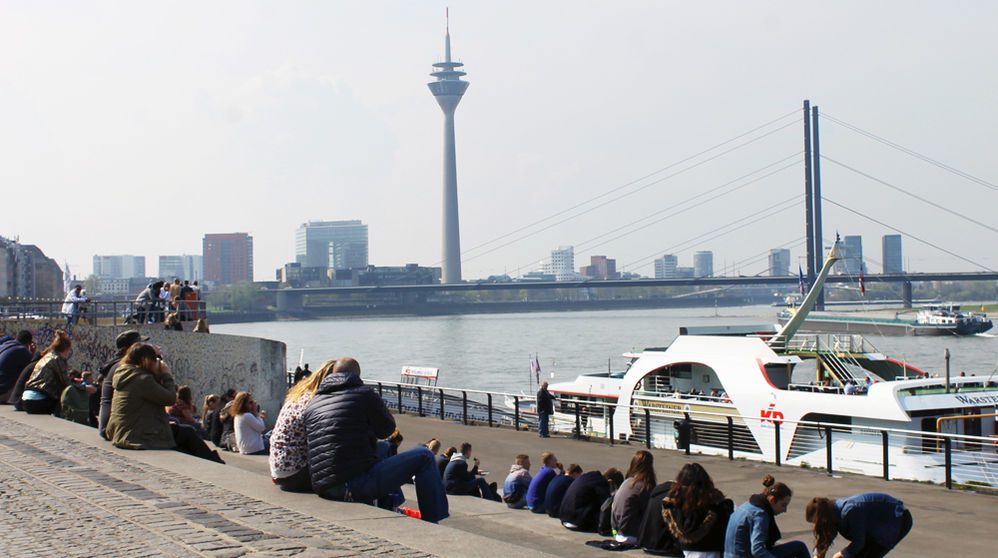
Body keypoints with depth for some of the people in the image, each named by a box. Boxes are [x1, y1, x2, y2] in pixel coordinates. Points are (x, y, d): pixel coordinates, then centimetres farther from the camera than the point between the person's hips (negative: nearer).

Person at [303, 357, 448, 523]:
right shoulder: (365, 394, -1)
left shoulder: (311, 405, 15)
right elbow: (387, 429, 10)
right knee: (424, 456, 1)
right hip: (356, 487, -7)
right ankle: (432, 524, 2)